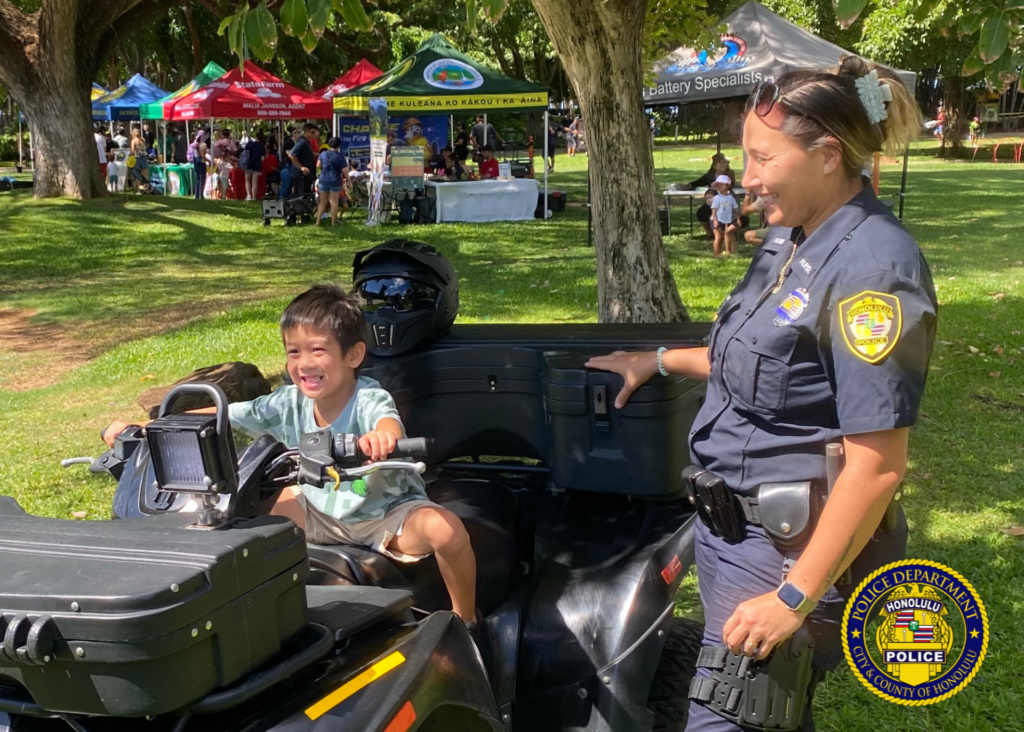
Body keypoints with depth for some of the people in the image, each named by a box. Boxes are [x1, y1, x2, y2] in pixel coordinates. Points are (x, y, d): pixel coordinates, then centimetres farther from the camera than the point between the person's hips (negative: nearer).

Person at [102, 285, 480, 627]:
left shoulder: (369, 400, -29)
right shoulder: (288, 404, -14)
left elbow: (389, 424, -52)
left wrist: (382, 436, -77)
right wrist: (139, 427, -20)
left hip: (389, 513, -5)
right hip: (324, 513, 5)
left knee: (446, 528, -31)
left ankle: (466, 620, -3)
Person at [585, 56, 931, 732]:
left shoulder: (872, 268, -22)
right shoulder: (791, 240, 7)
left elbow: (877, 468, -23)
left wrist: (794, 599, -22)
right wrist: (661, 361, 22)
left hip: (793, 547, -9)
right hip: (733, 524, 9)